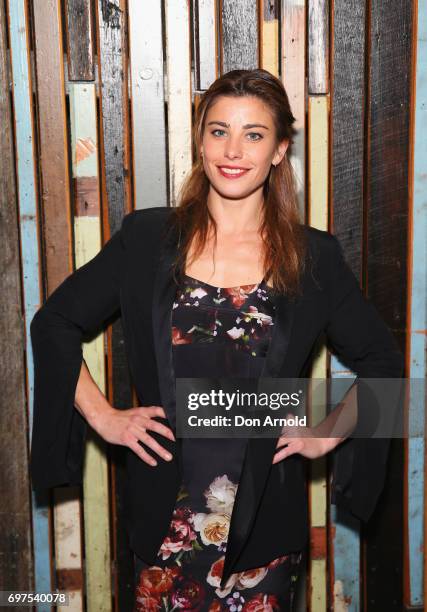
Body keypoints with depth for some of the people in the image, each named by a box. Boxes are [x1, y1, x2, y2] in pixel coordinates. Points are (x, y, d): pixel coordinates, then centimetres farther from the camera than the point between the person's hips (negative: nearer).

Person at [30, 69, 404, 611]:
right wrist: (102, 417, 0)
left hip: (266, 510, 0)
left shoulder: (314, 256, -1)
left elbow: (382, 362, 10)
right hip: (166, 510, 0)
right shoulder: (147, 238, -2)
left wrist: (327, 434, 0)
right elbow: (53, 322, 6)